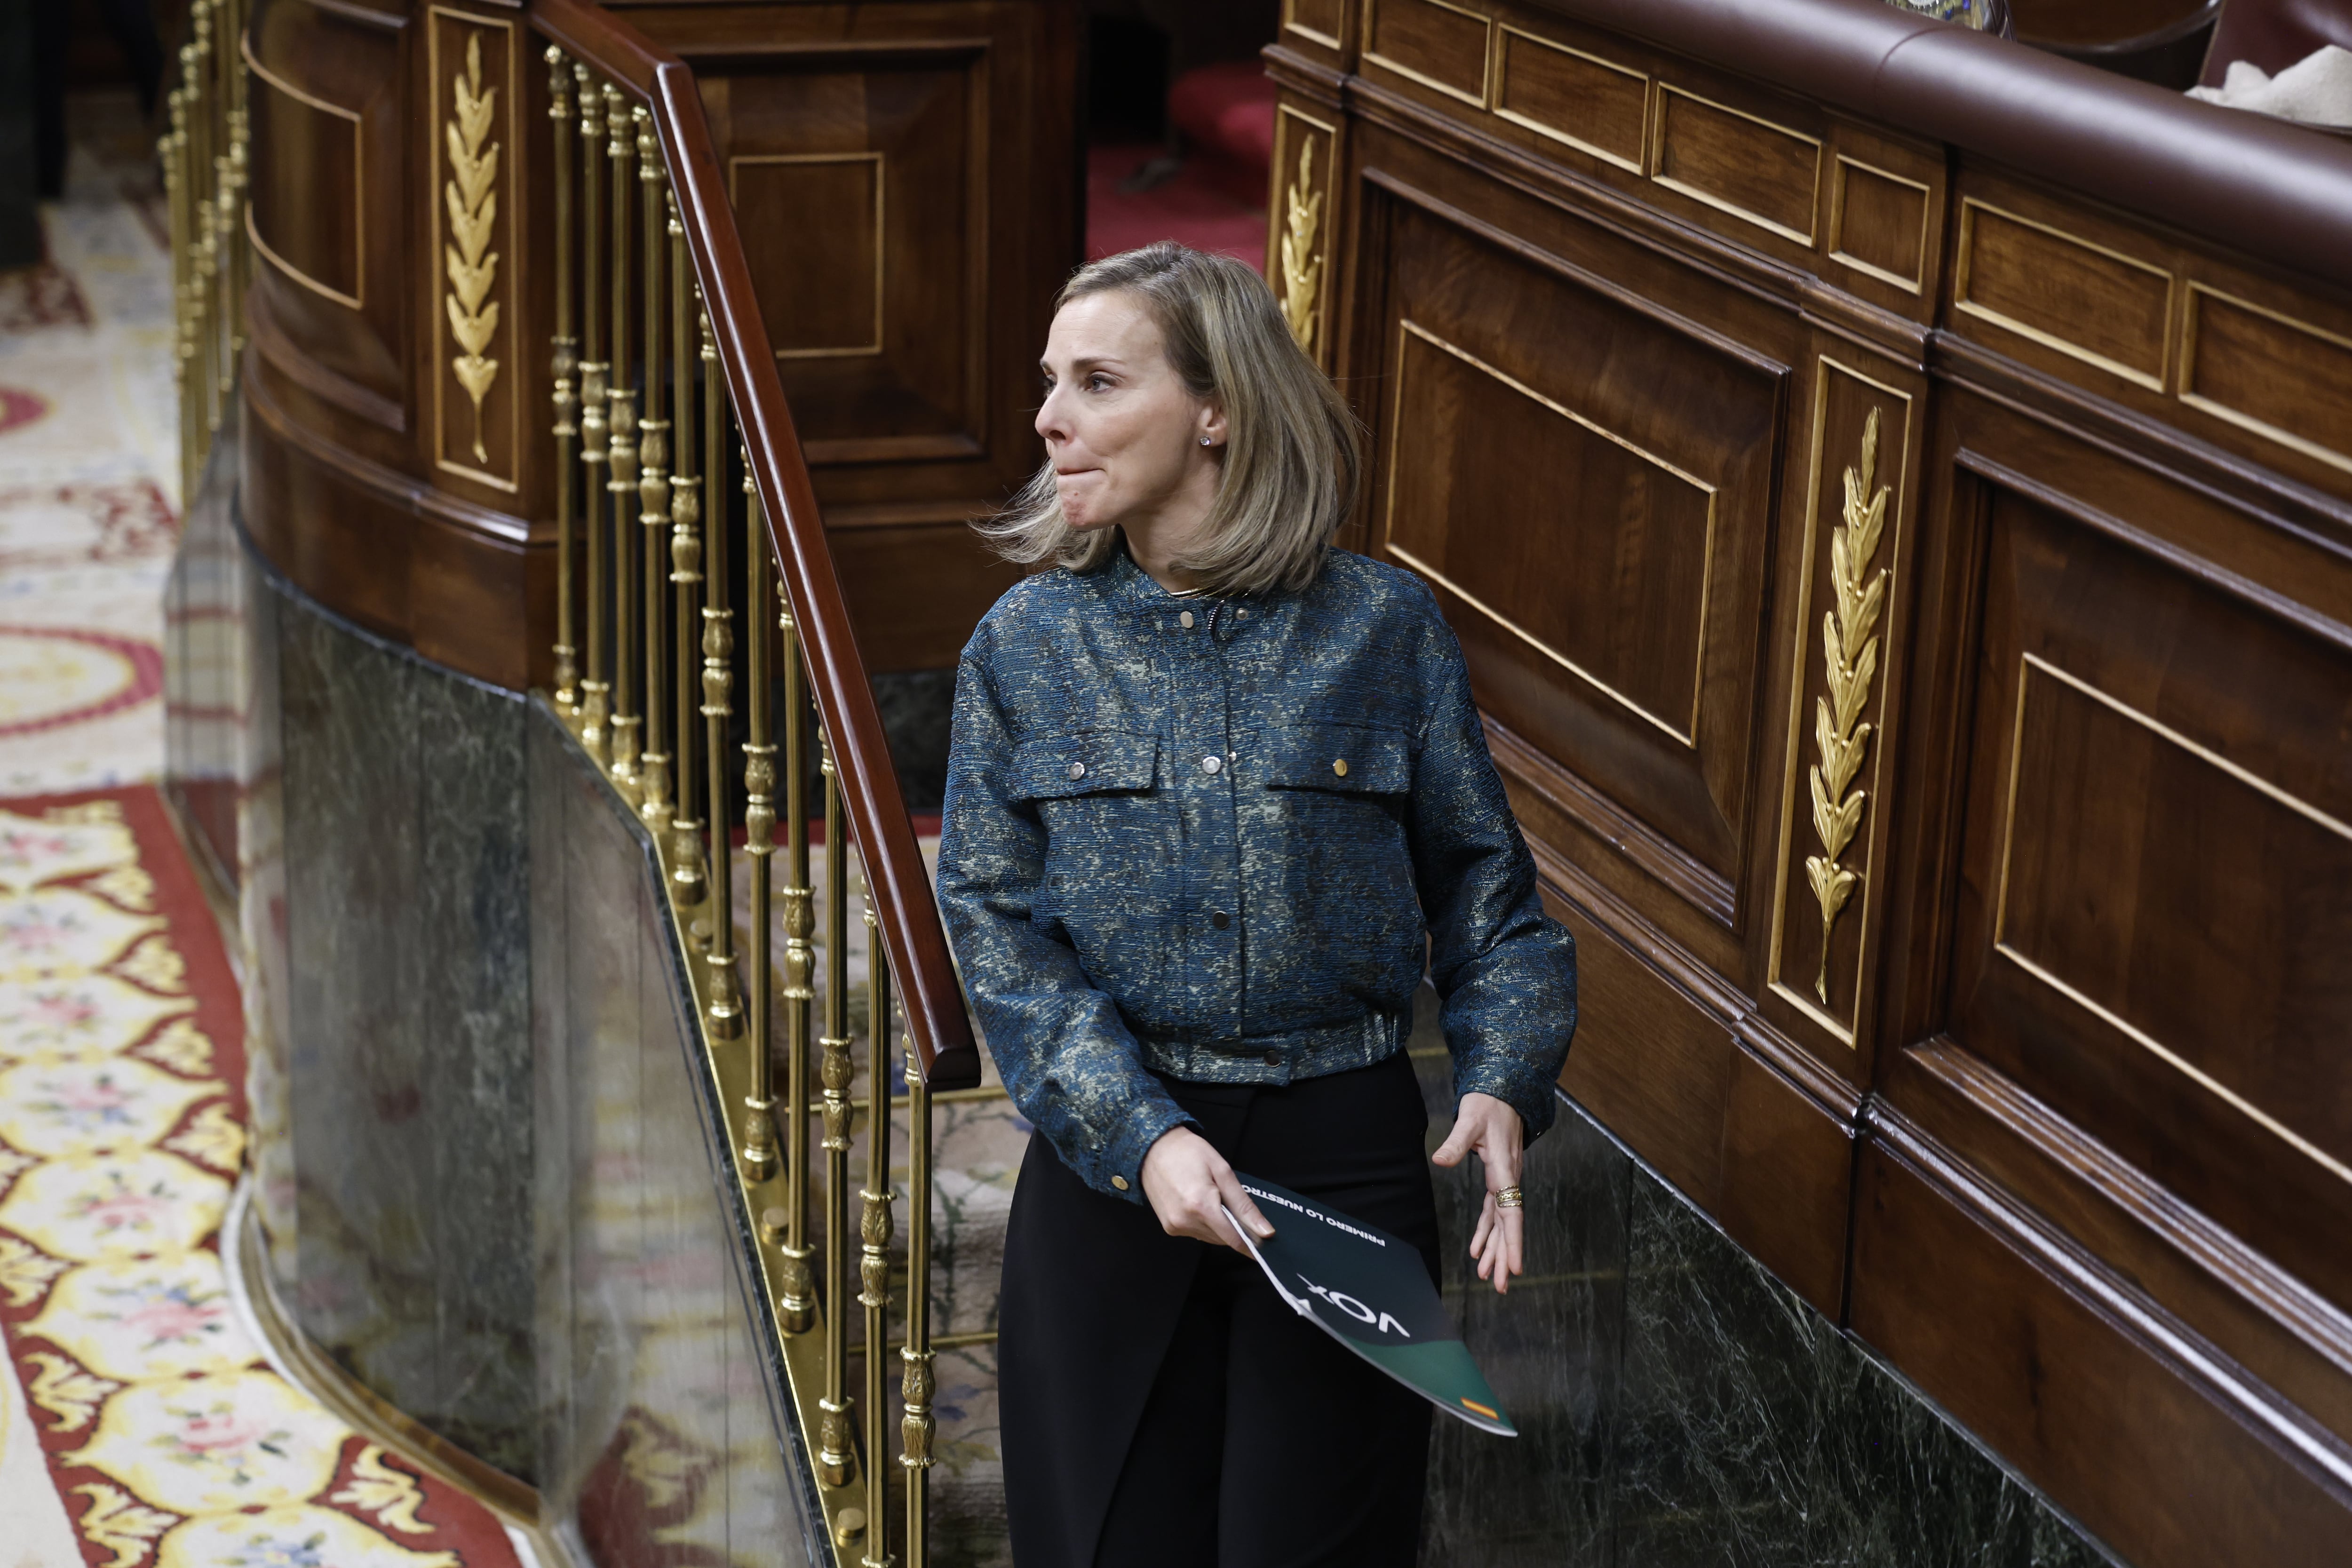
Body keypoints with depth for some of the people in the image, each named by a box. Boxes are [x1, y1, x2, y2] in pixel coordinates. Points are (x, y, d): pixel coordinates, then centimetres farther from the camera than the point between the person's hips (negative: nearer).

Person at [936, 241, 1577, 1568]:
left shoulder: (1385, 627, -2)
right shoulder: (1027, 645, 1)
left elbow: (1484, 891, 2)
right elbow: (997, 924, -4)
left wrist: (1502, 1085, -16)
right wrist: (1142, 1135, -17)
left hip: (1346, 1157, -1)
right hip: (1110, 1159, 1)